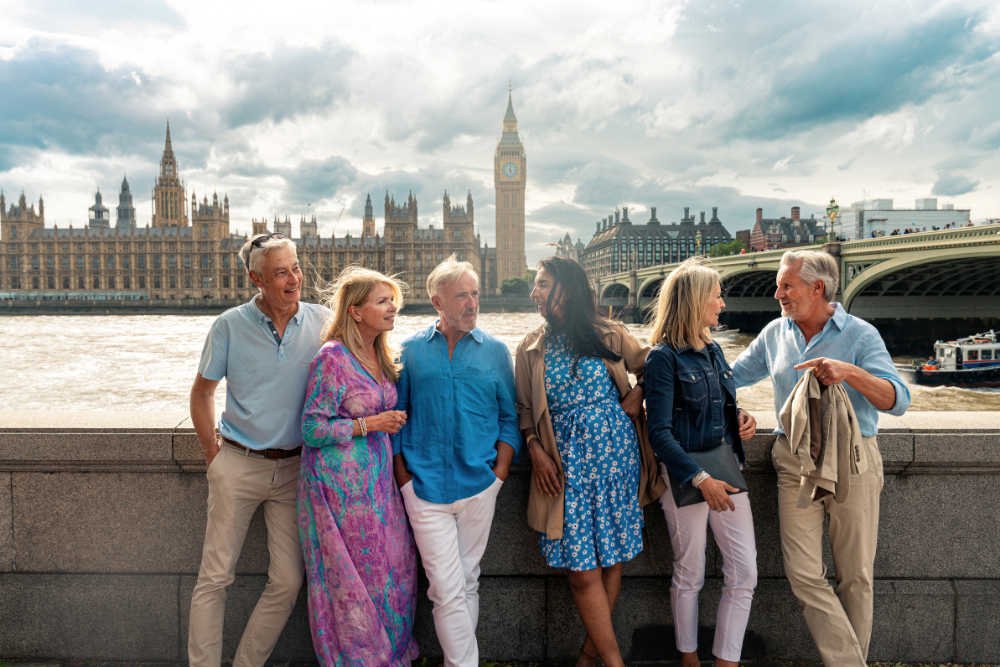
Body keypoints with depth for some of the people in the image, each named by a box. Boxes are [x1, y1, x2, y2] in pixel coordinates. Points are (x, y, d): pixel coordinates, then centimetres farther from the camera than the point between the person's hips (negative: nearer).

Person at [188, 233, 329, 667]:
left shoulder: (321, 323, -3)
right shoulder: (230, 325, -5)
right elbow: (202, 392, 6)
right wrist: (213, 455, 2)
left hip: (293, 468, 2)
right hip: (238, 465, -1)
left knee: (287, 581, 6)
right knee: (215, 577, 4)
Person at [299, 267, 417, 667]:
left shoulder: (384, 356, 9)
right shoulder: (332, 358, -15)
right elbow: (311, 429, -15)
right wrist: (369, 425, -16)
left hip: (378, 479, 7)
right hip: (341, 484, -7)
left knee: (394, 568, 10)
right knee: (351, 578, 4)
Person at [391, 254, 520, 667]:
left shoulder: (495, 351, 5)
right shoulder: (411, 350, 5)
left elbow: (510, 417, 8)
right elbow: (397, 417, 8)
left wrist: (500, 472, -1)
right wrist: (403, 477, 2)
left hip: (479, 485, 1)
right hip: (426, 488, -1)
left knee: (467, 582, 13)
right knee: (448, 589, -3)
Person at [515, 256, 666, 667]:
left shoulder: (609, 336, 3)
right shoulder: (531, 348, 6)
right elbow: (524, 408, 10)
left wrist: (637, 395, -3)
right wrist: (535, 450, -3)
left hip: (616, 452, 0)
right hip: (567, 462, 0)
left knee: (611, 558, 7)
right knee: (583, 569, -4)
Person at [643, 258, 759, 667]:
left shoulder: (713, 350, 10)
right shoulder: (664, 357, -12)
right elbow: (660, 432, -16)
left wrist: (744, 418, 1)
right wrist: (700, 480, -22)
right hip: (684, 474, -6)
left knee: (745, 573, 4)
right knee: (689, 575, 10)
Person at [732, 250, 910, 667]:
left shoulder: (860, 335, -4)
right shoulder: (775, 334, 8)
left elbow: (898, 400, -13)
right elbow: (734, 374, 20)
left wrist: (850, 372, -29)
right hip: (795, 463, 3)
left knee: (855, 577, 7)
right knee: (803, 574, -5)